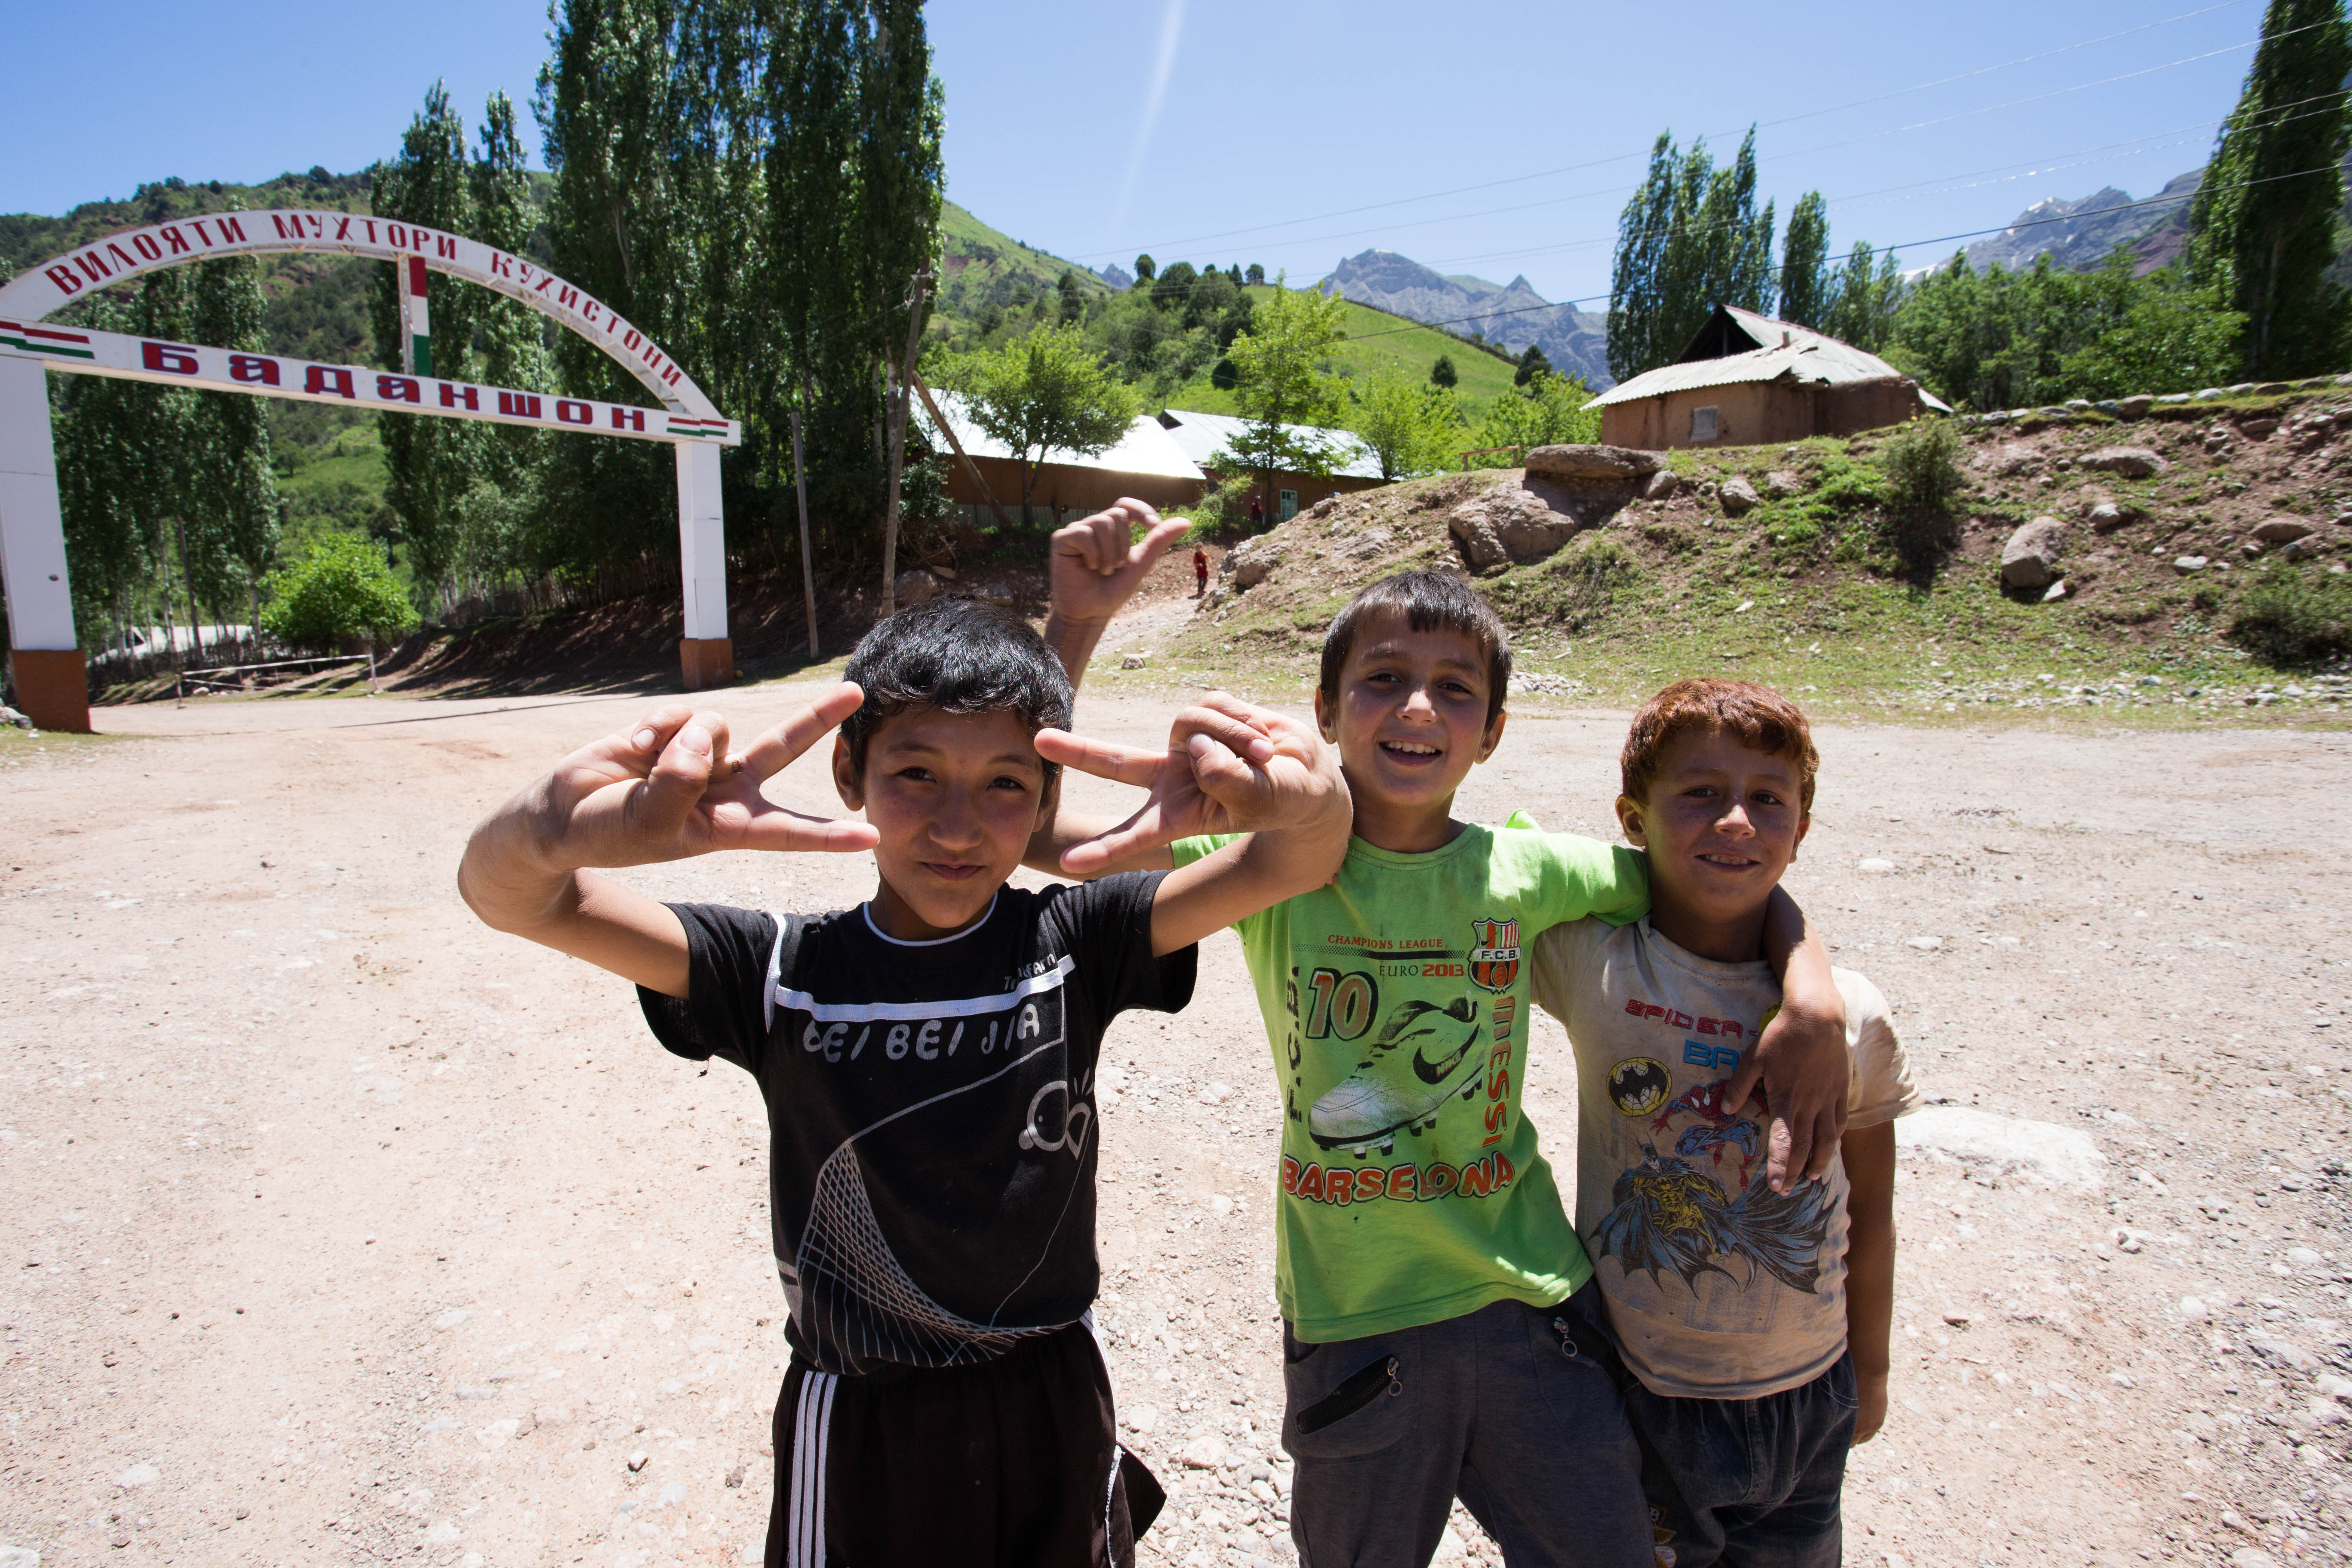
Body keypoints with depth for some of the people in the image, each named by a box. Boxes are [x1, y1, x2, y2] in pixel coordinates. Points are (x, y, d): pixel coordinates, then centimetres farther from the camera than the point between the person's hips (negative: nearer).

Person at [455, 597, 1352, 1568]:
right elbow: (507, 896, -22)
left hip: (1053, 1406, 1)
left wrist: (1310, 805, -46)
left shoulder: (1071, 947, -13)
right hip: (859, 1425, -1)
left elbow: (1297, 864, -21)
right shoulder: (785, 973, -15)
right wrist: (560, 828, -47)